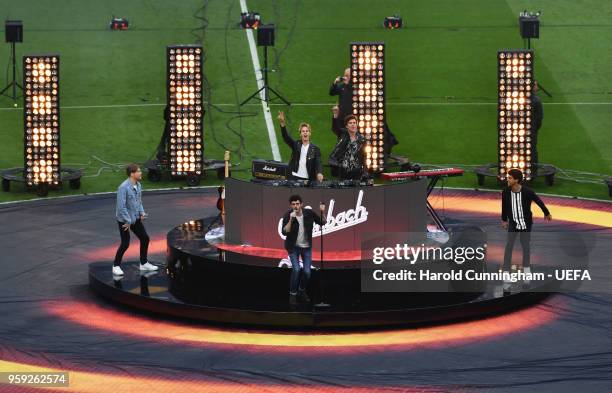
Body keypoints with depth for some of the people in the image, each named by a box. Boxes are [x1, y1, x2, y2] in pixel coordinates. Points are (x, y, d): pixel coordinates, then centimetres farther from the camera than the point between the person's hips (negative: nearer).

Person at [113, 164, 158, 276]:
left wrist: (142, 212, 0)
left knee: (145, 239, 10)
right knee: (125, 244, -4)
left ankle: (144, 263, 25)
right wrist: (128, 221, -20)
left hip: (136, 218, 8)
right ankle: (116, 266, 13)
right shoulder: (123, 187, -24)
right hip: (124, 220, -8)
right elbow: (121, 206, -24)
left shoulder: (138, 185, 2)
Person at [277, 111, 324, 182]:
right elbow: (286, 136, -9)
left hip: (308, 179, -1)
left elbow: (318, 163, -8)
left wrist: (319, 173, -31)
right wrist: (282, 123, -26)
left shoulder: (315, 149, 2)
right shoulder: (296, 145, 6)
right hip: (295, 177, 1)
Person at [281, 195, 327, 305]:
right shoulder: (288, 215, -16)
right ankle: (293, 294, -2)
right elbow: (285, 232, -26)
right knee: (296, 269, -18)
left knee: (307, 272, 0)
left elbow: (323, 222, 0)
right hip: (294, 247, -2)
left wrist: (322, 212, -18)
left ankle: (302, 291, 28)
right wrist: (291, 220, -36)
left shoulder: (309, 213, -11)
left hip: (307, 247, 2)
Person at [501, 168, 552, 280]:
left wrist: (547, 213, 9)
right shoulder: (506, 192, -13)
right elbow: (504, 206, 4)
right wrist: (504, 220, 13)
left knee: (525, 245, 11)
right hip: (513, 222, 1)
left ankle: (526, 267, 30)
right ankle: (506, 270, -5)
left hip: (525, 223, -1)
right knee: (509, 245, -7)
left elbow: (539, 201, -4)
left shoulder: (527, 192, -20)